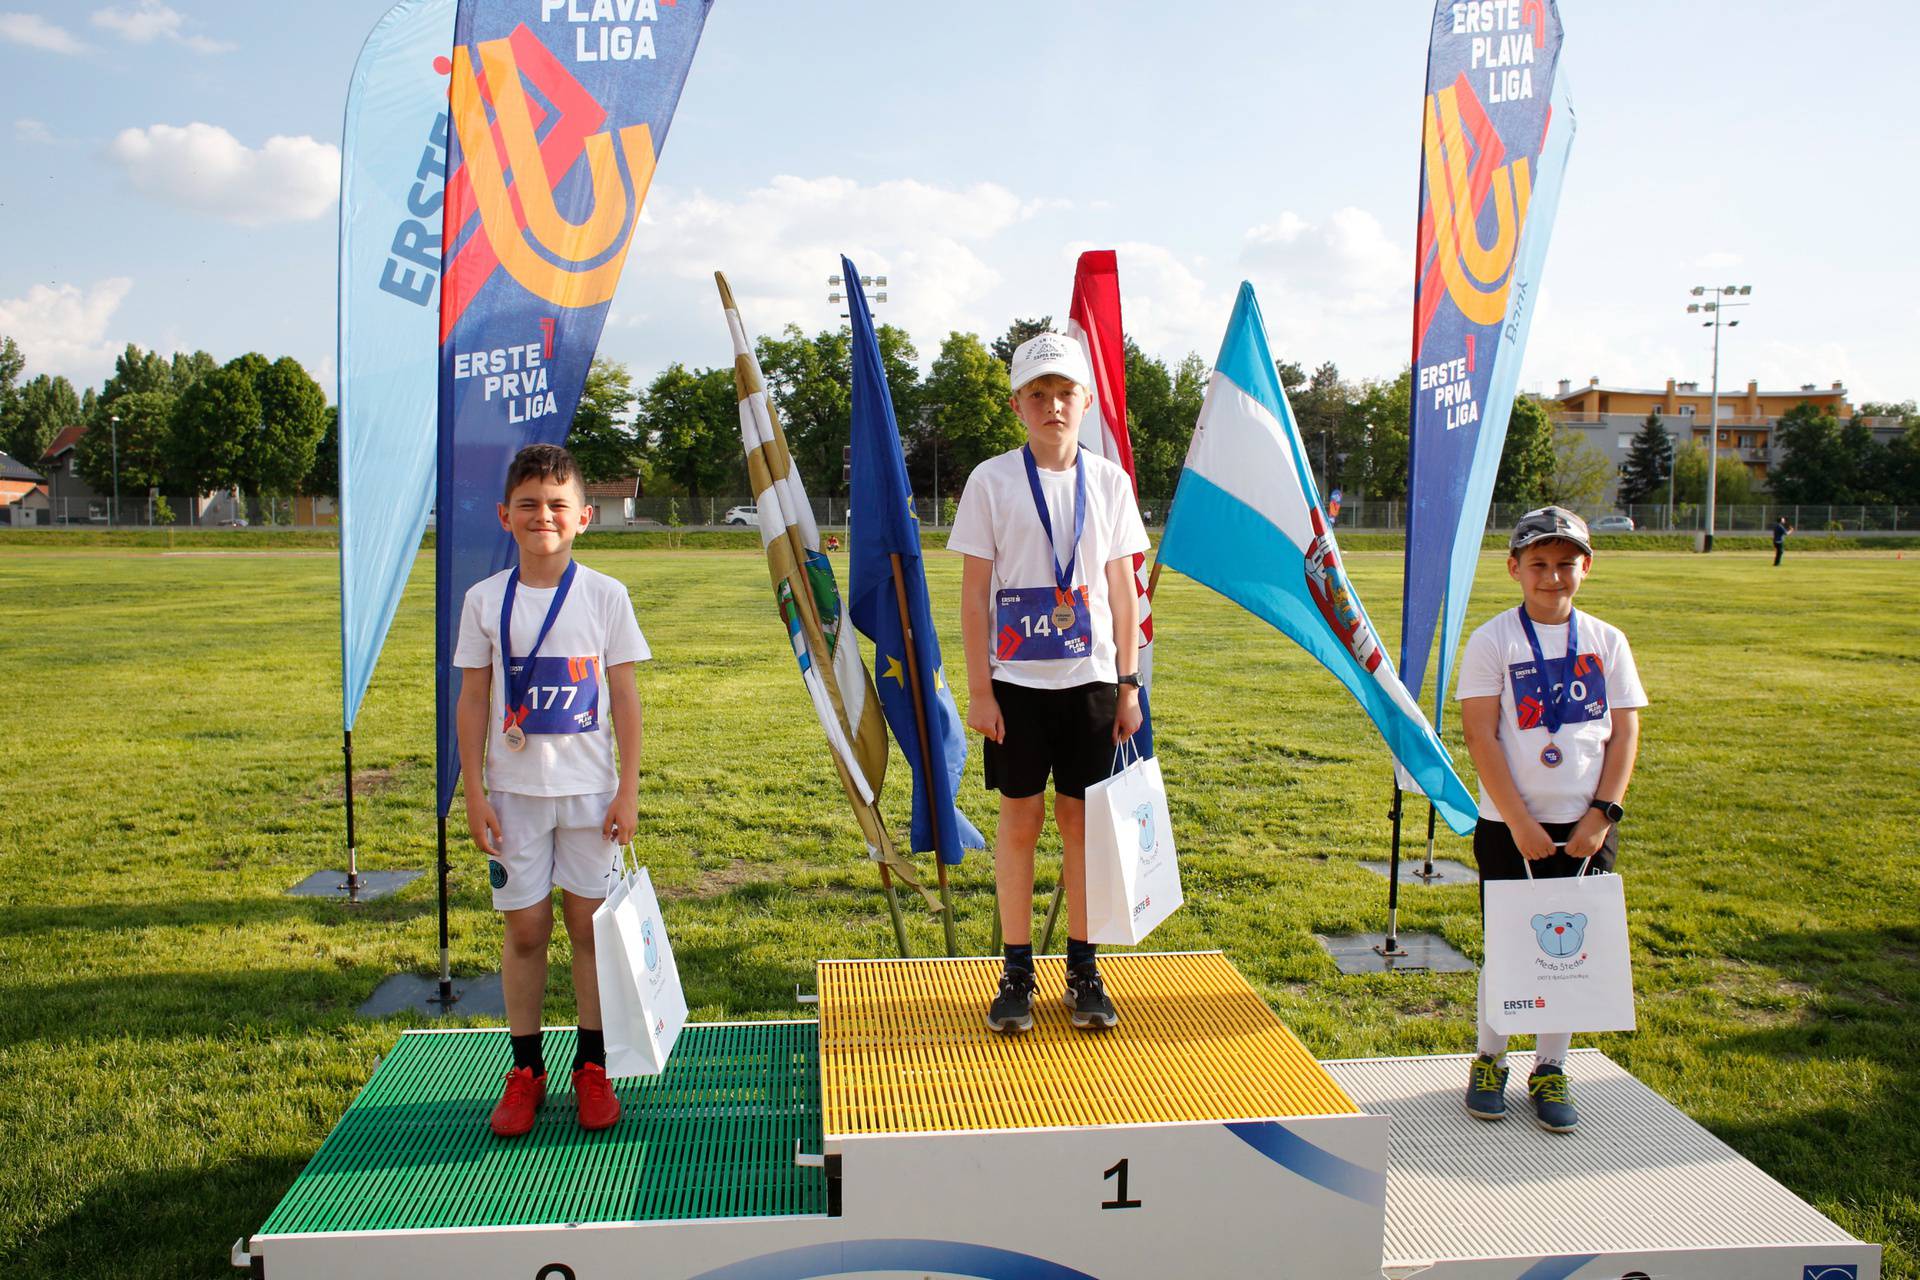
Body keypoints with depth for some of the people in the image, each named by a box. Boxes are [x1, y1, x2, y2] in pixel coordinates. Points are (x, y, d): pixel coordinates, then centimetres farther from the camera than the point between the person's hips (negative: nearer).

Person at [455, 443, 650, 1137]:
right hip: (514, 791, 1)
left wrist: (629, 786, -3)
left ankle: (591, 1066, 20)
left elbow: (624, 697, 0)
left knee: (590, 924, 6)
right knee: (525, 929, 7)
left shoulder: (604, 595, -3)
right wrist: (473, 791, 0)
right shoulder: (485, 600, -1)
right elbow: (473, 701, 3)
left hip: (589, 791, -1)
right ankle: (525, 1068, 22)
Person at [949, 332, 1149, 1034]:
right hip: (1016, 680, -1)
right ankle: (1017, 970, 16)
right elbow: (975, 590, -1)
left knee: (1082, 817, 7)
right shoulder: (992, 480, -1)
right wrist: (978, 687, -6)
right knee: (1020, 818, 4)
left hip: (1090, 679, 2)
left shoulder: (1108, 481, 5)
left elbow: (1122, 589, 8)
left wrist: (1129, 684, 6)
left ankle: (1083, 968, 18)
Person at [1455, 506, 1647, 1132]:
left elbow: (1625, 733, 4)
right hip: (1510, 827, -2)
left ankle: (1550, 1070, 24)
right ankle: (1489, 1061, 26)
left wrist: (1601, 814, -6)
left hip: (1586, 827, 3)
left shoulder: (1607, 642, 4)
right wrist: (1520, 823, -14)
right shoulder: (1492, 640, -5)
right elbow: (1480, 736, -9)